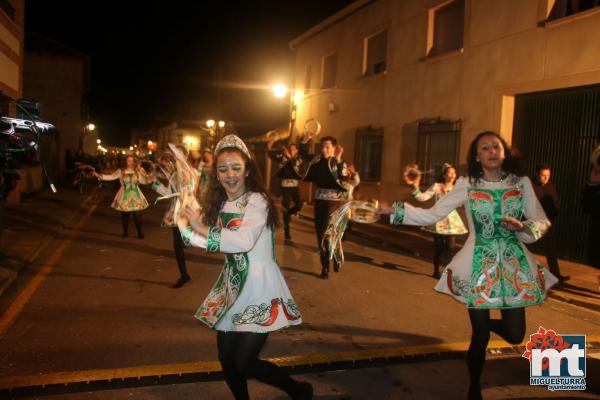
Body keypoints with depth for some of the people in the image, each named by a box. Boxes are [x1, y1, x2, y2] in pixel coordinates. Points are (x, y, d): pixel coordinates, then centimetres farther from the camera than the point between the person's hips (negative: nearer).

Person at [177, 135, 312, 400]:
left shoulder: (257, 200, -16)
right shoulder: (219, 204, 7)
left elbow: (243, 241, -32)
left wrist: (203, 228, -24)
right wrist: (183, 225, -2)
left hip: (259, 288, -7)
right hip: (232, 287, 7)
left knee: (244, 365, -4)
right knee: (226, 361, 14)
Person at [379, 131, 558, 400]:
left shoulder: (521, 183, 0)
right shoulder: (467, 185, -4)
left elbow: (542, 223, 4)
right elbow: (431, 216, -8)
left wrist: (521, 226, -18)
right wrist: (392, 210, -15)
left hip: (514, 263, 2)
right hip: (480, 264, -2)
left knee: (515, 335, 4)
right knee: (480, 336, 5)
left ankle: (487, 323, 41)